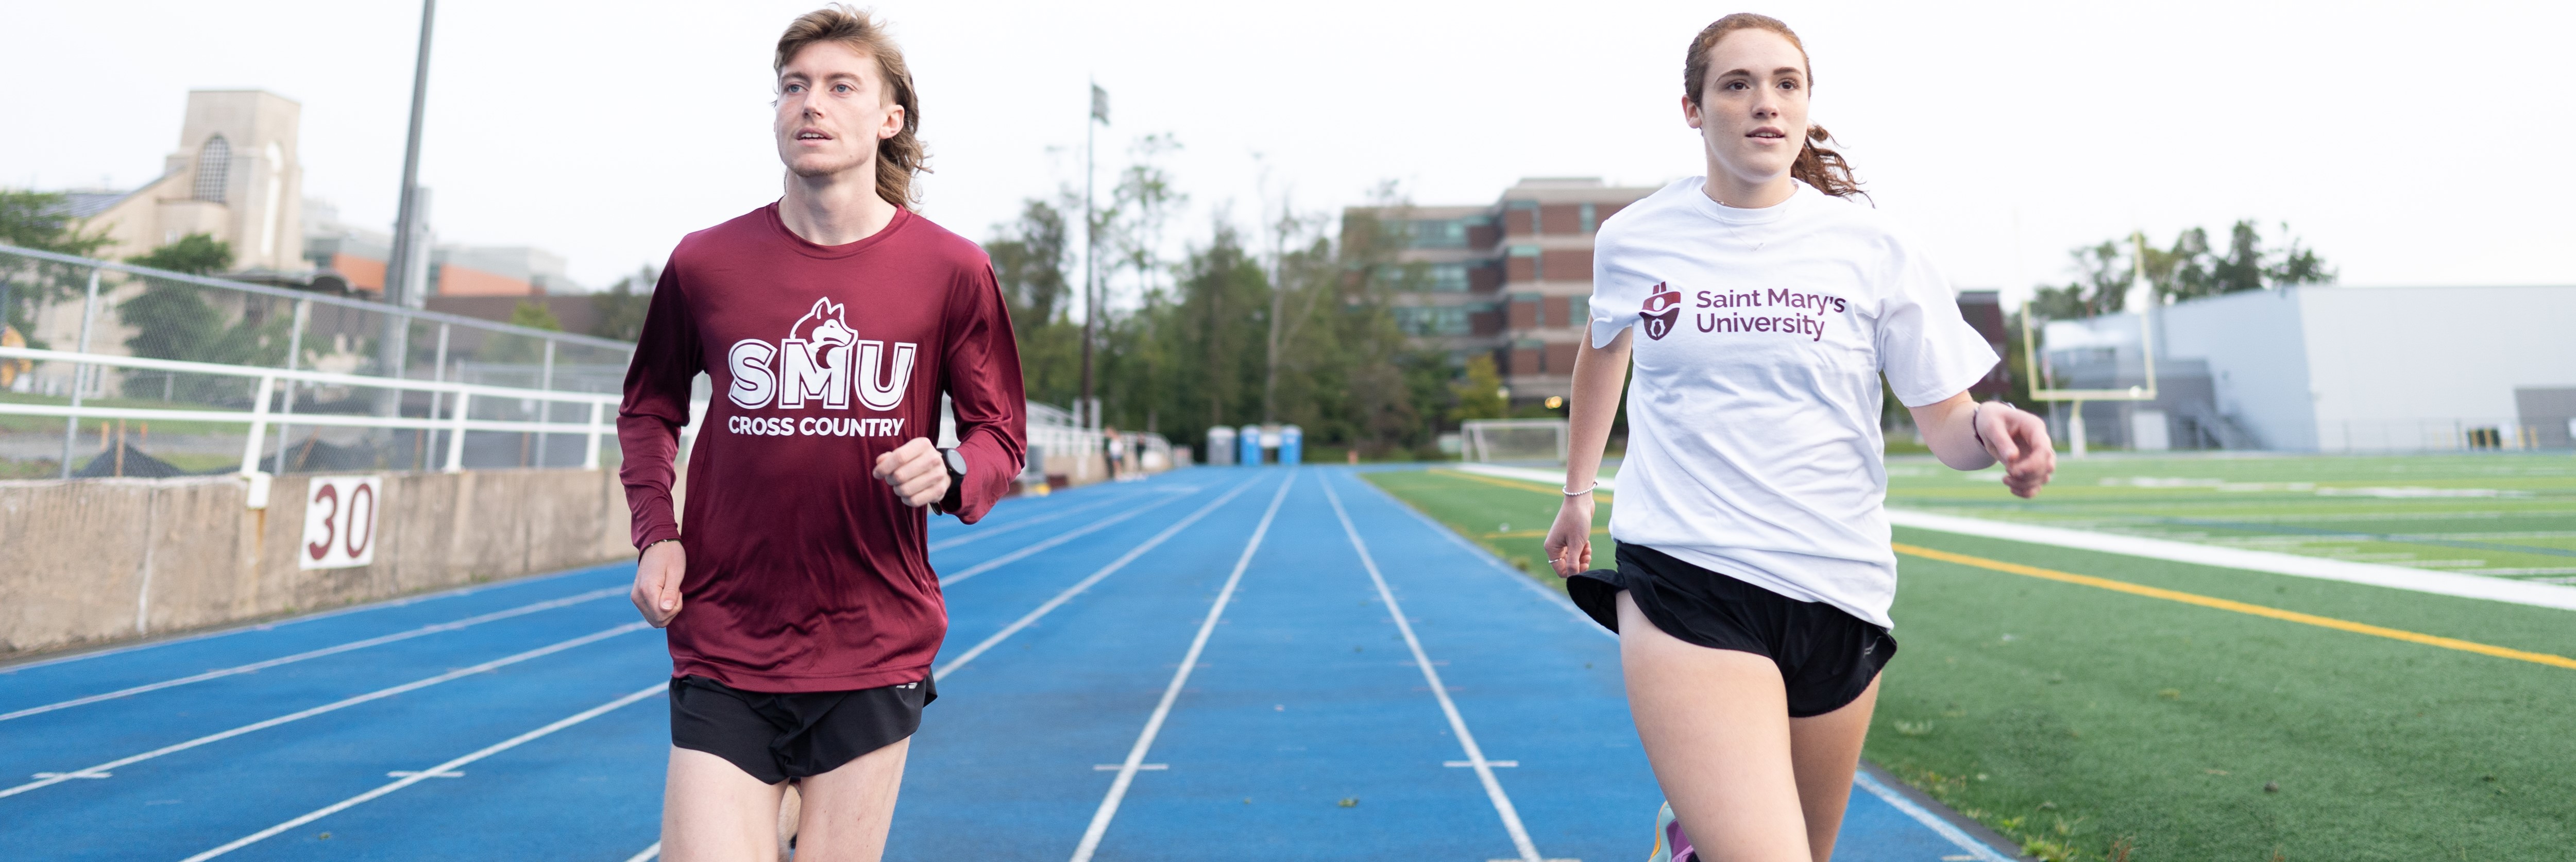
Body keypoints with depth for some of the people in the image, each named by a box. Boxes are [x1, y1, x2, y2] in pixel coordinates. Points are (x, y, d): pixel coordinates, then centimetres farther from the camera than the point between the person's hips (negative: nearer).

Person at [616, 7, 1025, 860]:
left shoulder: (953, 271, -4)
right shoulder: (703, 263, 1)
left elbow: (1000, 434, 3)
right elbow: (649, 409, 16)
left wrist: (952, 471, -18)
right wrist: (656, 533, 2)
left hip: (875, 661, 0)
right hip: (722, 657, 1)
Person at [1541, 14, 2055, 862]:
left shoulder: (1873, 246, 0)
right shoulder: (1632, 240, 1)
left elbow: (1947, 424, 2)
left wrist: (1991, 428, -21)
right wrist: (1578, 490, 24)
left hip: (1837, 589, 3)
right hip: (1682, 578, -2)